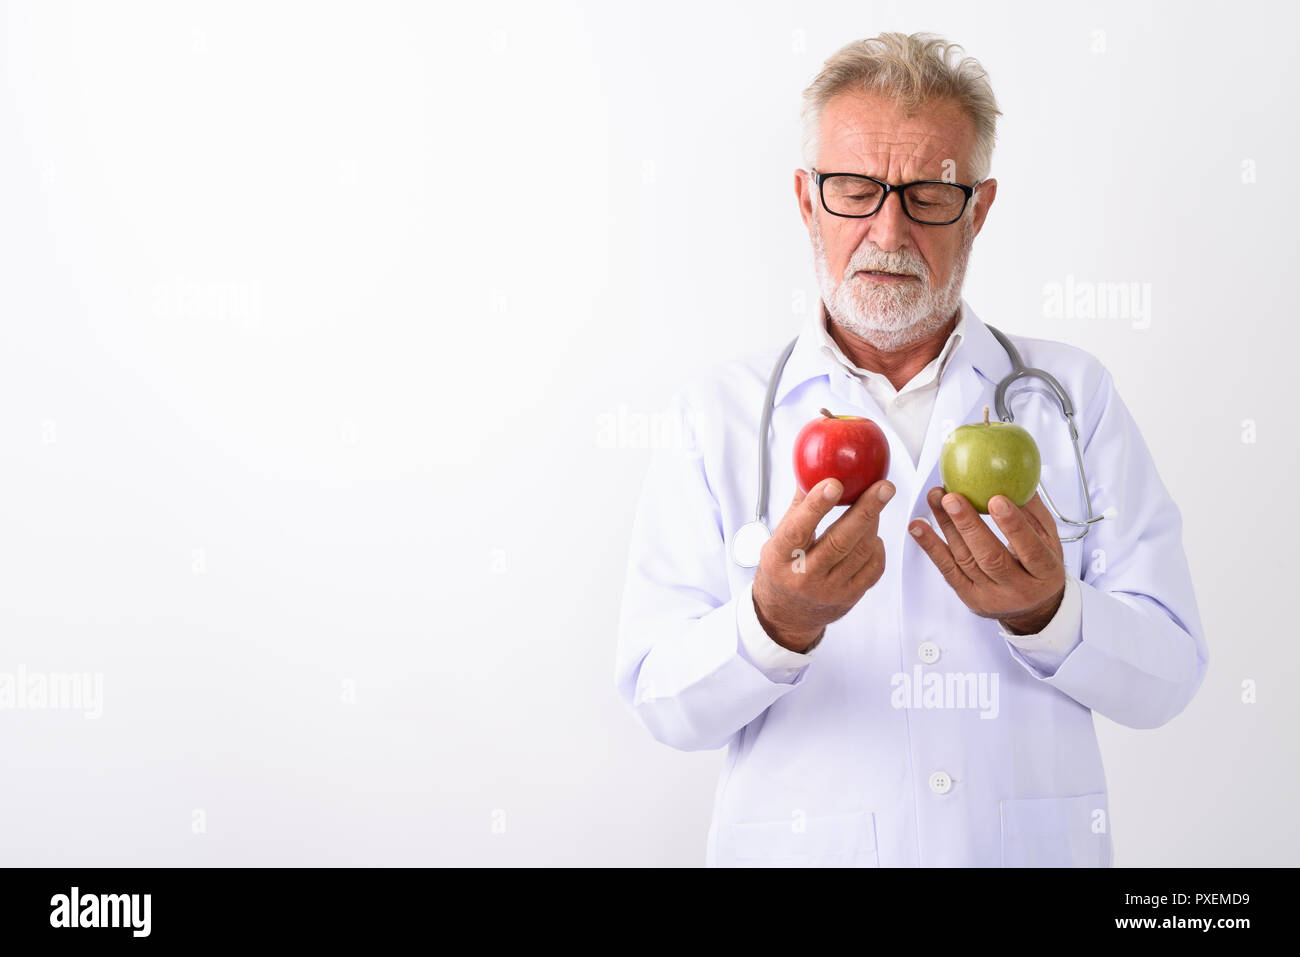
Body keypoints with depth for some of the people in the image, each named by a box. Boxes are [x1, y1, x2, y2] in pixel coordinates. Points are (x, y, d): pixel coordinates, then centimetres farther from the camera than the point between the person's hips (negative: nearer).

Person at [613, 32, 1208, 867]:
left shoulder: (1074, 394, 6)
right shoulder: (719, 416, 2)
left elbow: (1166, 679, -1)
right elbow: (663, 703, -5)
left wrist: (1047, 614, -19)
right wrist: (774, 621, -23)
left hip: (1035, 843, 1)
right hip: (801, 846, 0)